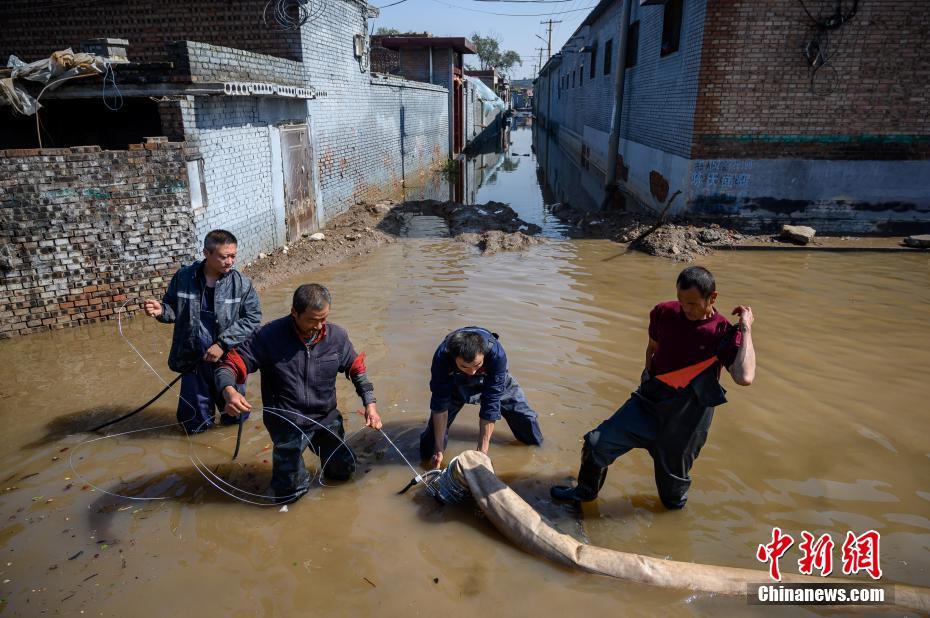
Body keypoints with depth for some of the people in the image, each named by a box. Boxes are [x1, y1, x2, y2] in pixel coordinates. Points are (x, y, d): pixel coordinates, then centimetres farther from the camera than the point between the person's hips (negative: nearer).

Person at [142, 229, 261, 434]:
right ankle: (202, 413, 45)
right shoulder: (183, 277, -7)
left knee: (235, 417, 16)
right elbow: (173, 310, 6)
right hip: (193, 361, 1)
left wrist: (223, 344, -18)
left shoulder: (241, 283, -10)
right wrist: (161, 310, -17)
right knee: (196, 425, 11)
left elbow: (252, 319, -10)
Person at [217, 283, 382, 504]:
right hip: (288, 423, -3)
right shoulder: (270, 336, -22)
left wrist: (370, 404, -3)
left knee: (344, 471, 20)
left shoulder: (336, 335, -10)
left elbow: (357, 368, 5)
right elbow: (230, 365, -18)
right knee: (289, 494, 5)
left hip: (326, 418, 4)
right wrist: (229, 392, -39)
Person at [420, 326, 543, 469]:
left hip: (493, 381, 1)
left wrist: (482, 451, -37)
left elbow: (490, 405, -38)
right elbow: (440, 405, -30)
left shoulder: (497, 354, -42)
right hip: (454, 383, 0)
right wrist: (438, 450, -28)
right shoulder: (442, 357, -40)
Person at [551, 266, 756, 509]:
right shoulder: (664, 313, -2)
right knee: (597, 442, -1)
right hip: (649, 400, 4)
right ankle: (585, 491, 25)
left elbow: (744, 377, -30)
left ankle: (675, 503, 47)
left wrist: (746, 328, -24)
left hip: (686, 414, -3)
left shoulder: (724, 333, -13)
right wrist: (650, 386, 12)